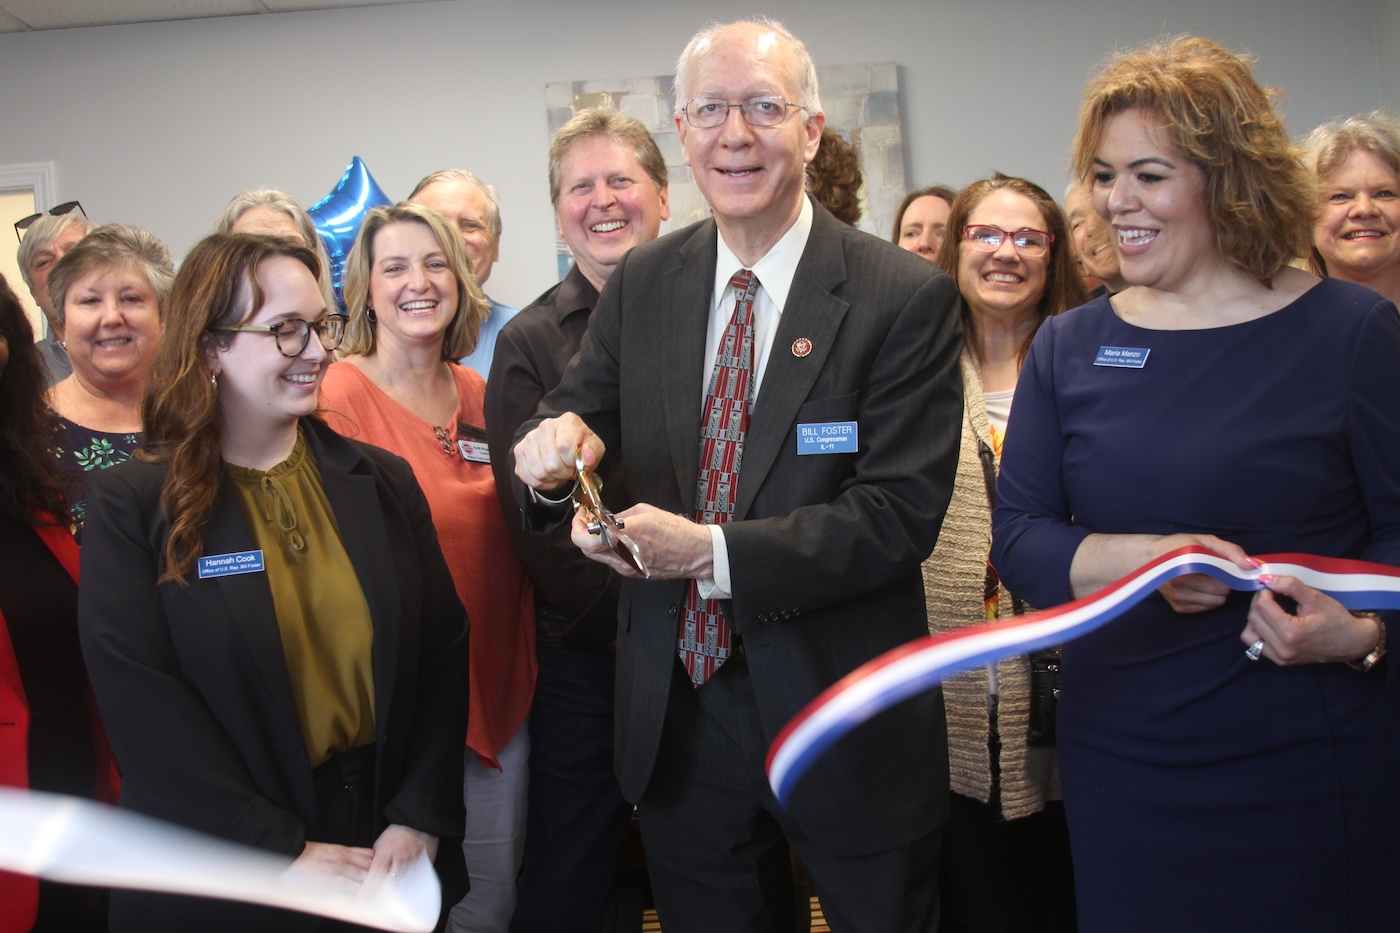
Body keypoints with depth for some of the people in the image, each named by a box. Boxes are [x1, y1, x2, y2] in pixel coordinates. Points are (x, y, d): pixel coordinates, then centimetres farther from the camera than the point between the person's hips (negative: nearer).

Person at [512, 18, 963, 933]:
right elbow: (581, 415, 7)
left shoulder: (905, 296, -12)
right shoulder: (642, 284, 2)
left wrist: (714, 553, -25)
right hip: (680, 709, 4)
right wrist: (554, 449, -18)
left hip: (847, 718, -3)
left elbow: (902, 514, -17)